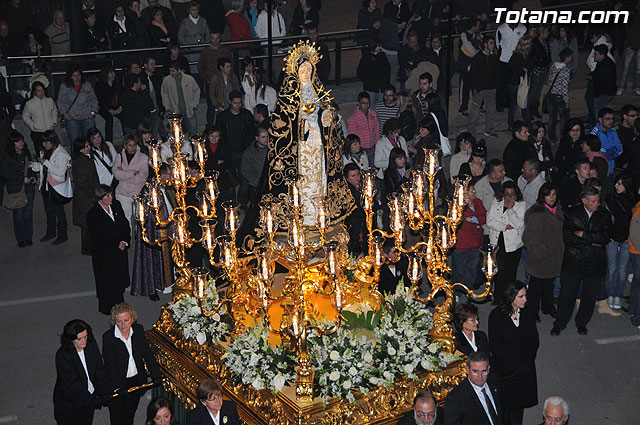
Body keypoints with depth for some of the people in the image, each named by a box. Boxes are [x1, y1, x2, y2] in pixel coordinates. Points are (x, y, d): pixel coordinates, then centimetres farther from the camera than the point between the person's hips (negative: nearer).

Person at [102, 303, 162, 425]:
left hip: (137, 381, 4)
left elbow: (147, 353, -1)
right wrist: (117, 388, -28)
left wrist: (156, 376, -8)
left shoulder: (138, 330, -8)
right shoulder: (108, 337, -20)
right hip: (117, 383, -4)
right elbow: (110, 366, -21)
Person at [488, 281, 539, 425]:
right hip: (504, 370, -3)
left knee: (518, 405, 7)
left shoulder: (527, 315, 5)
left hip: (525, 369, 3)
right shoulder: (496, 316, -9)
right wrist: (514, 367, -14)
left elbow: (535, 342, 4)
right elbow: (495, 346, -11)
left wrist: (526, 364, -9)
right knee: (504, 405, 0)